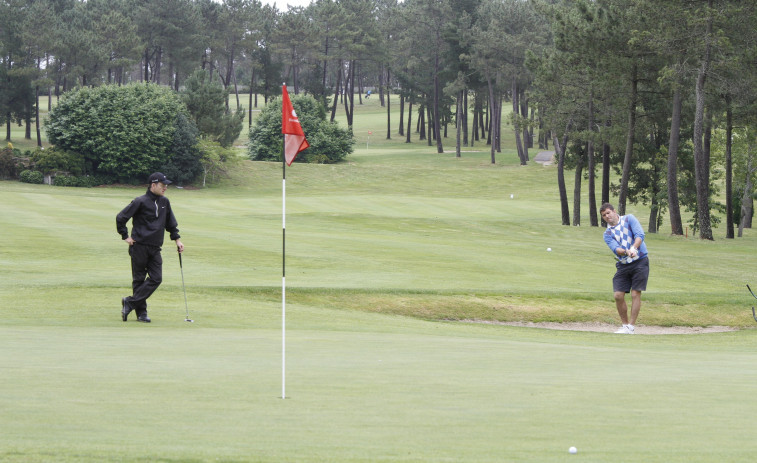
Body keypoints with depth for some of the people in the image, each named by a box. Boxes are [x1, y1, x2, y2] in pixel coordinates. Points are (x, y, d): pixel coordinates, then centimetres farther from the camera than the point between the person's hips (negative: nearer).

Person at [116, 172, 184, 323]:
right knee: (139, 279, 1)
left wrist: (177, 239, 18)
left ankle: (130, 302, -2)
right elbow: (121, 217, -5)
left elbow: (171, 223, 26)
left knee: (156, 279, -7)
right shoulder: (141, 202, -8)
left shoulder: (164, 202, 12)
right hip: (139, 247, -6)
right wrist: (125, 236, -5)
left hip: (155, 248, 6)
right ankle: (141, 311, 8)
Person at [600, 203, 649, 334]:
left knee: (635, 294, -8)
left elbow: (640, 234, -13)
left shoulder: (629, 219, 0)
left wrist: (633, 248, -31)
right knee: (618, 295, -4)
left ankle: (631, 327, -5)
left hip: (640, 261, -4)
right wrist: (626, 252, -34)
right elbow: (615, 248, -12)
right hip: (623, 265, 4)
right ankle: (625, 324, 12)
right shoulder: (608, 234, 6)